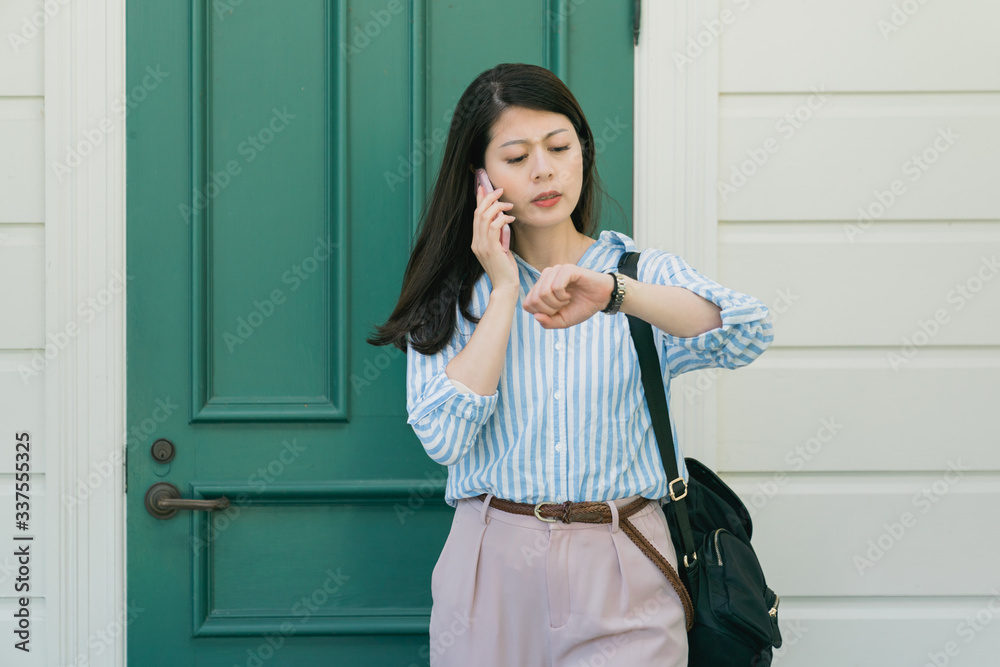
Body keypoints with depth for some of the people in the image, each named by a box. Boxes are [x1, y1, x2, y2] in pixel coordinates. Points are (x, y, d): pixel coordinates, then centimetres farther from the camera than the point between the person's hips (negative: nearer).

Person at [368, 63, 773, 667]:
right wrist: (506, 291, -7)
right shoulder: (454, 293, 6)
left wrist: (613, 292, -29)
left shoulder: (647, 274, 5)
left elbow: (748, 333, -15)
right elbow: (443, 435, -9)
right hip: (492, 567, 1)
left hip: (621, 572, -1)